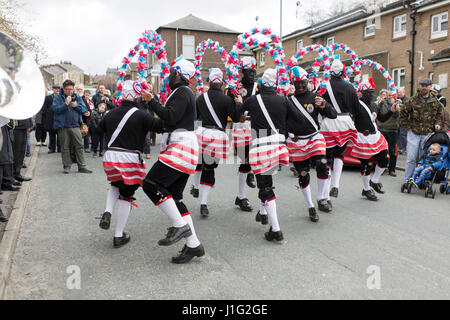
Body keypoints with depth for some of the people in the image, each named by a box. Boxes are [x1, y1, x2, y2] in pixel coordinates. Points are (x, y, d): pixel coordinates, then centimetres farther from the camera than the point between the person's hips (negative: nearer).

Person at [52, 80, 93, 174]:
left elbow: (84, 110, 4)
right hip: (63, 126, -2)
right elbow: (55, 109, -12)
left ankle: (82, 167, 3)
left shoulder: (77, 97, 11)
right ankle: (67, 166, 15)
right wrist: (66, 104, -21)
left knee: (79, 146, -1)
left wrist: (76, 106, -11)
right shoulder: (58, 98, 2)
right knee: (65, 147, 5)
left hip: (75, 125, 2)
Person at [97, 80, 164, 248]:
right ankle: (119, 236, 14)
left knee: (116, 185, 32)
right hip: (130, 159, -5)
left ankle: (107, 213, 6)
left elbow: (98, 129, 26)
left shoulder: (112, 113, 9)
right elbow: (161, 125, -12)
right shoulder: (140, 115, -9)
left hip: (110, 156, 5)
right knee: (127, 195, 9)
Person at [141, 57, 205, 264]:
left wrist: (152, 102, -14)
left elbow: (171, 117, -18)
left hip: (181, 146, -10)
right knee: (174, 197, 6)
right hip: (182, 148, 10)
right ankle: (193, 245, 6)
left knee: (152, 184, -17)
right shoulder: (184, 93, 26)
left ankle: (180, 226, -14)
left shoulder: (182, 92, -6)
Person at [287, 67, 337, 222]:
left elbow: (333, 115, -3)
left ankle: (322, 200, -2)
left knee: (322, 166, -21)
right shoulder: (289, 101, 5)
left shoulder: (315, 97, 2)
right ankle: (311, 207, 18)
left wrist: (323, 106, -21)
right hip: (296, 141, 1)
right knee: (303, 175, 4)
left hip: (314, 138, -1)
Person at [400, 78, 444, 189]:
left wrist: (437, 124, -1)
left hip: (427, 134, 2)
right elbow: (403, 115, 4)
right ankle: (407, 180, 4)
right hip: (413, 133, -2)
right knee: (411, 158, -4)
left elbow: (439, 114, 17)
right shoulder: (412, 100, -2)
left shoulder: (435, 102, 5)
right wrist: (408, 127, -1)